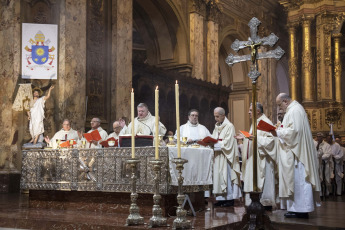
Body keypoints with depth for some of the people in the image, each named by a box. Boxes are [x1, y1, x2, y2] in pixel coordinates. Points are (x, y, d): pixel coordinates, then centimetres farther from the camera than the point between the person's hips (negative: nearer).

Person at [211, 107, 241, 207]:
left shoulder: (229, 126, -8)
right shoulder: (216, 126, 16)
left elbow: (227, 143, -16)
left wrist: (214, 144, -19)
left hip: (226, 156, -7)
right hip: (218, 156, 7)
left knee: (227, 175, -6)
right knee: (218, 176, 5)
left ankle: (230, 198, 0)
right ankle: (221, 198, 10)